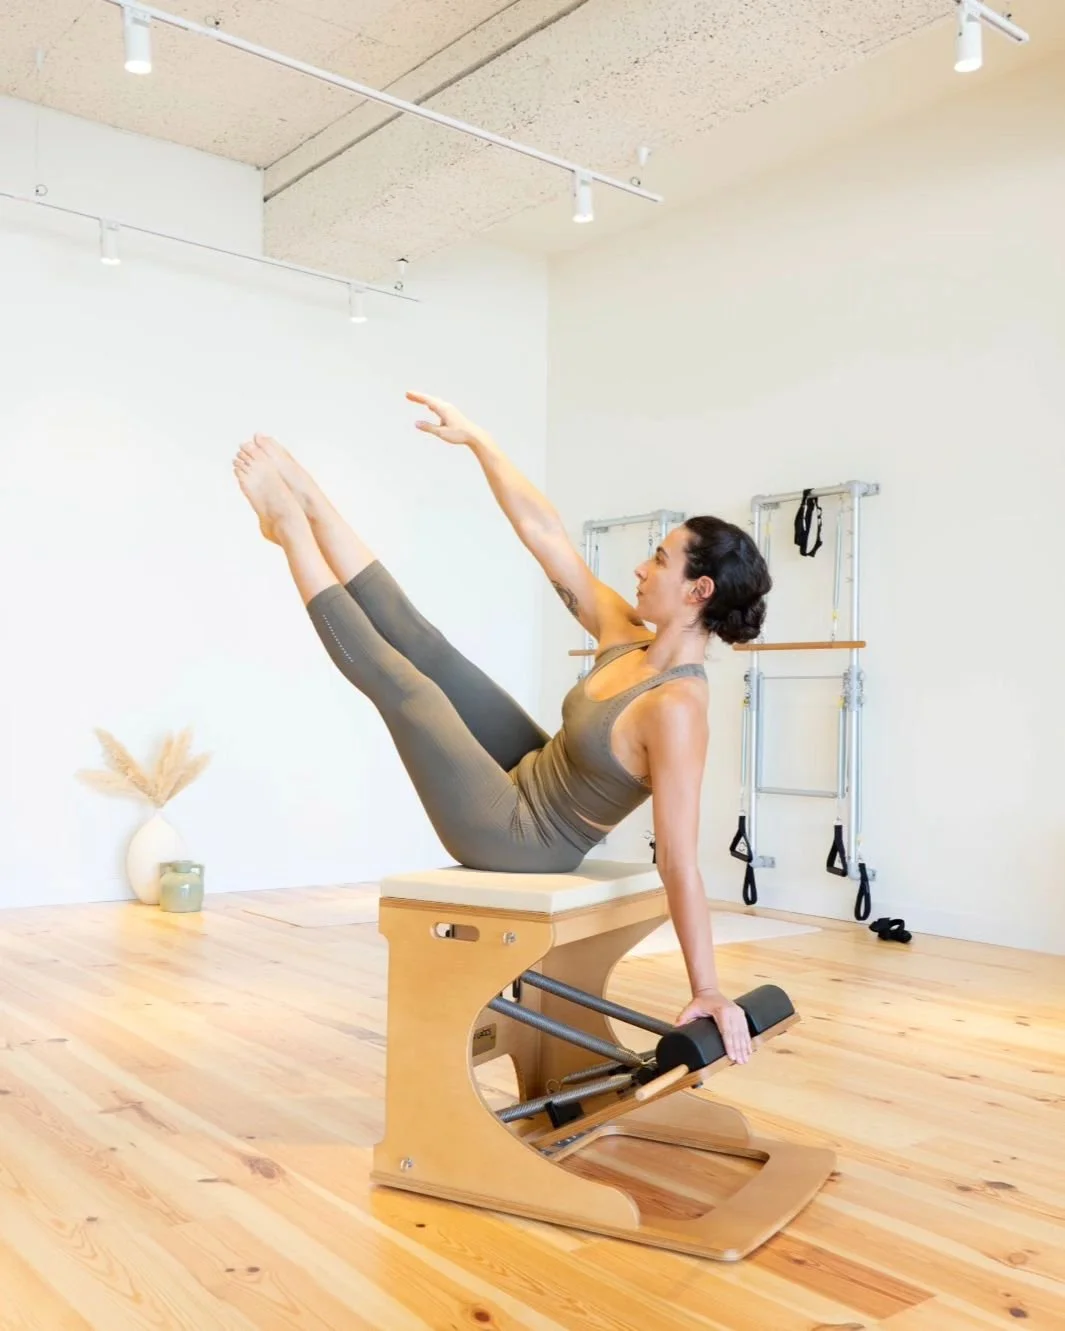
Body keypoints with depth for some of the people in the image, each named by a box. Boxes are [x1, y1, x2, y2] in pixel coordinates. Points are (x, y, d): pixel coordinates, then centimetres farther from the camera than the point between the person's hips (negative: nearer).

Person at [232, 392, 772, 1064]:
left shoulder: (676, 708, -31)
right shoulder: (629, 640, -8)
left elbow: (679, 861, -29)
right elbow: (545, 533, -4)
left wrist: (707, 989, -26)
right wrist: (475, 437, -1)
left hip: (517, 836, -8)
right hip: (532, 778, 8)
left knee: (395, 677, -1)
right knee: (419, 641, 6)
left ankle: (291, 525, 9)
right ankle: (304, 504, 15)